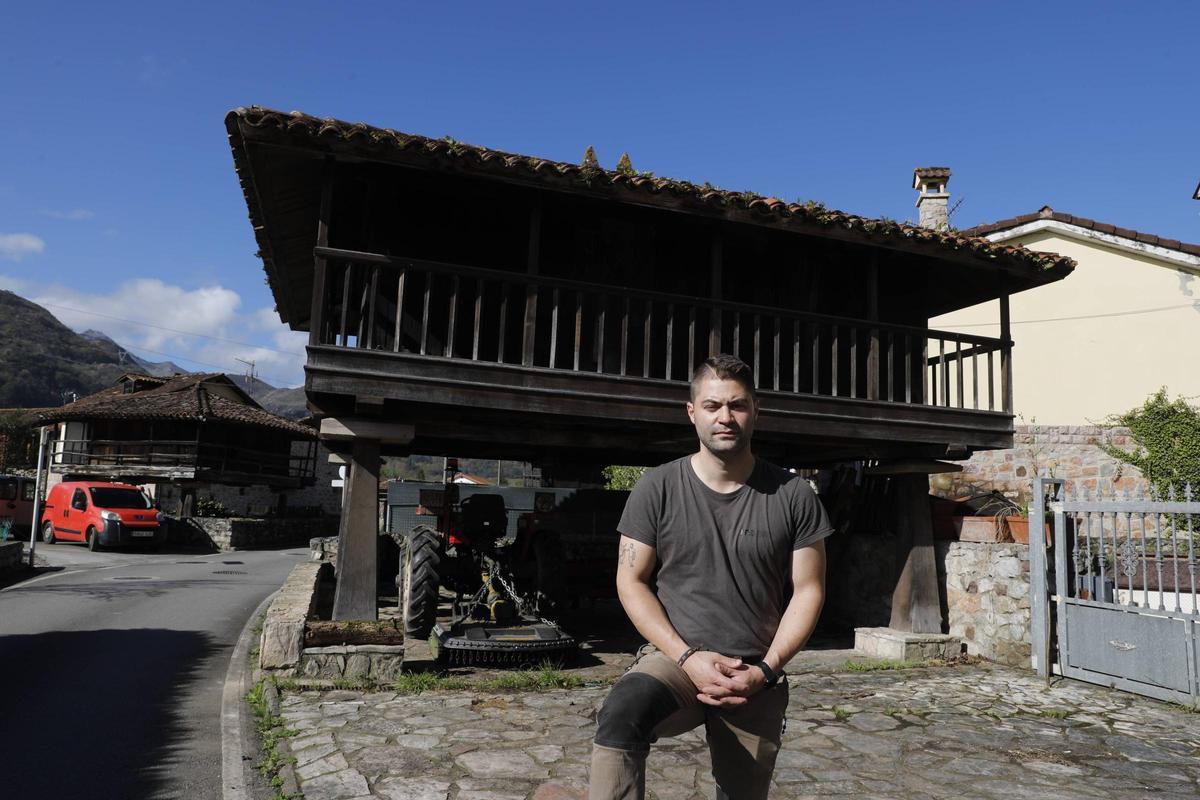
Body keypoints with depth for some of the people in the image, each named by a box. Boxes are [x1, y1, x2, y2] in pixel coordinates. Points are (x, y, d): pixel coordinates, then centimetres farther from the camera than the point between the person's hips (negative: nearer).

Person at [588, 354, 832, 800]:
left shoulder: (792, 496, 0)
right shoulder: (657, 488, -3)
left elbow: (808, 590, 2)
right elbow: (631, 582, -1)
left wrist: (764, 671, -10)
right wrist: (688, 657, -13)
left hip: (757, 679, 2)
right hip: (674, 658, -2)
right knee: (619, 718, -32)